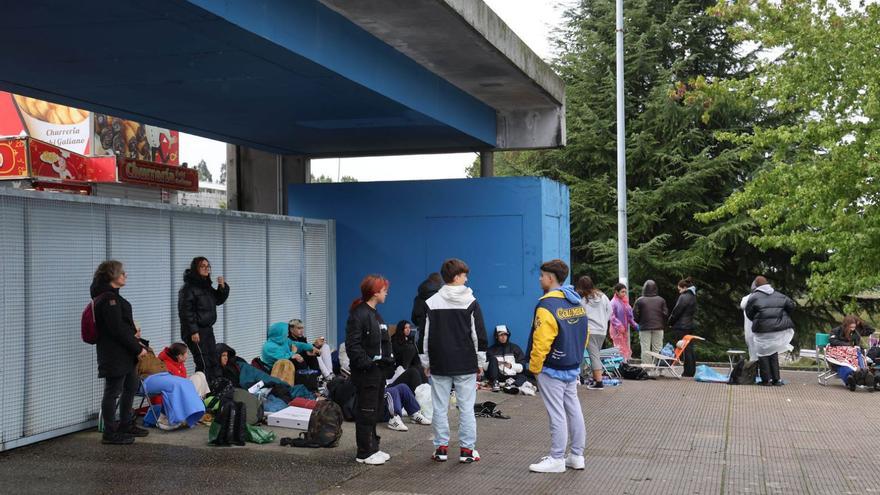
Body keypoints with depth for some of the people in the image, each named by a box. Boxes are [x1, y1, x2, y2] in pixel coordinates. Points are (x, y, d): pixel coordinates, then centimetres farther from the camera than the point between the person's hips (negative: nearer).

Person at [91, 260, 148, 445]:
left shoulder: (111, 296, 15)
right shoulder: (108, 298, -18)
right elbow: (117, 329, -22)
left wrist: (136, 345, 13)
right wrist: (138, 348, -16)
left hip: (123, 353, 11)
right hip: (114, 355, -11)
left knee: (130, 388, 20)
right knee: (113, 392, -3)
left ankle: (126, 425, 33)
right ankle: (110, 433, 4)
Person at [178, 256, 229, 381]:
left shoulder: (206, 285, 13)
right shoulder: (189, 287, -13)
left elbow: (218, 300, 23)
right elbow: (186, 311, -18)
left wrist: (222, 287, 4)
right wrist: (193, 331, -21)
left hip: (207, 329, 9)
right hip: (195, 332, -9)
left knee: (214, 361, 12)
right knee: (203, 364, -9)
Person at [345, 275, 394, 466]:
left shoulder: (375, 315, 16)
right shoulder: (358, 314, -14)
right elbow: (353, 345, -20)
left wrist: (389, 362, 14)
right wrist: (366, 363, -22)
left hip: (378, 371, 10)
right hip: (366, 373, -10)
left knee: (376, 412, 14)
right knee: (366, 412, -3)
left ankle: (372, 448, 23)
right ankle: (364, 453, 3)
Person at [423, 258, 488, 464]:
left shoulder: (432, 303, 0)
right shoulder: (471, 302, -4)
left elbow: (425, 336, 3)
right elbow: (479, 335, -2)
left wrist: (426, 362, 12)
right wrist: (481, 361, 6)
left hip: (439, 364, 1)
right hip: (466, 364, -1)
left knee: (440, 407, 7)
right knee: (466, 407, 4)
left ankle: (441, 448, 10)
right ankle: (467, 449, 6)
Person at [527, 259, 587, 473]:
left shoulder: (547, 305, -19)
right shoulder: (578, 303, 7)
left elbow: (541, 343, -20)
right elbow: (584, 337, 12)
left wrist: (534, 367, -9)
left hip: (552, 370, -8)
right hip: (573, 368, 8)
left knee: (557, 415, -2)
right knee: (574, 410, 12)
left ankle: (557, 459, 5)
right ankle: (577, 456, 19)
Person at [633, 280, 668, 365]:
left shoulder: (640, 301, -6)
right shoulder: (661, 300, 0)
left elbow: (635, 315, -5)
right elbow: (665, 314, 0)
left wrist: (639, 323, 15)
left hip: (644, 328, -2)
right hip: (658, 328, 2)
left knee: (645, 349, 2)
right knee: (658, 349, 7)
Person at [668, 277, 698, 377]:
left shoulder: (684, 297, -14)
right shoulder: (693, 297, 14)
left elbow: (676, 312, -14)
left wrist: (670, 323, 1)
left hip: (681, 327, -9)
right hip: (690, 326, 9)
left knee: (685, 350, -6)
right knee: (690, 349, 12)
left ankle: (688, 372, -5)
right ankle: (692, 371, 16)